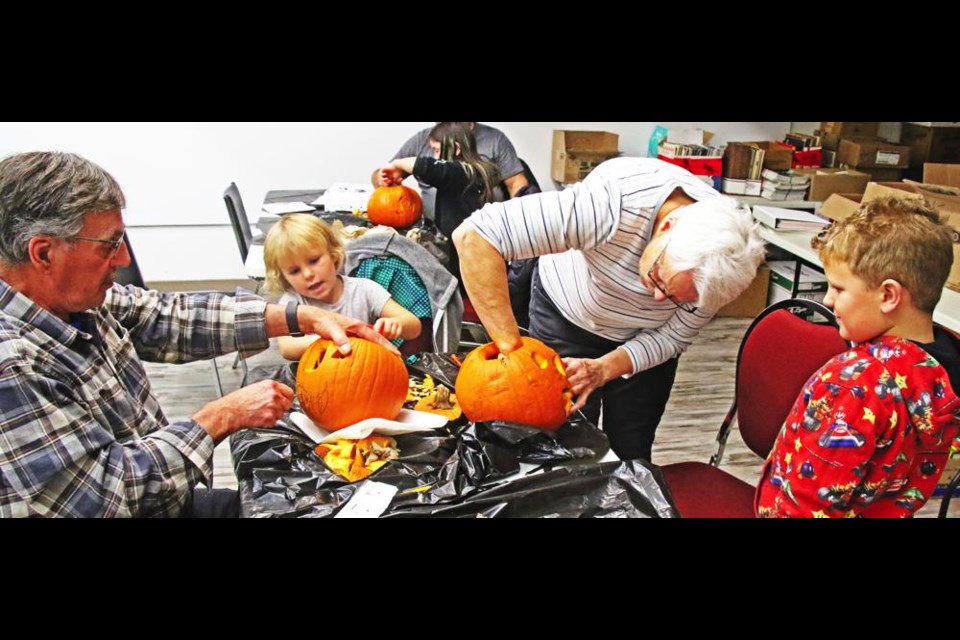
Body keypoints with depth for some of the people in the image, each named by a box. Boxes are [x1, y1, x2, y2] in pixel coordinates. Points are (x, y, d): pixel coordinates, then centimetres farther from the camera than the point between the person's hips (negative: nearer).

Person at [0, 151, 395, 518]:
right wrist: (224, 416, -23)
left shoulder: (73, 299, -6)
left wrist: (304, 317, -7)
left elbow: (171, 316, 1)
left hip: (168, 499, 7)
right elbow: (103, 493, -29)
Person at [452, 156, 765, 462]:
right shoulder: (611, 203, -42)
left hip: (644, 339, 3)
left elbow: (673, 336, -13)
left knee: (631, 453, 8)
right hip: (566, 316, -2)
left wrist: (602, 370, -29)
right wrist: (511, 348, -42)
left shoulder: (723, 261, -28)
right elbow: (474, 236, -44)